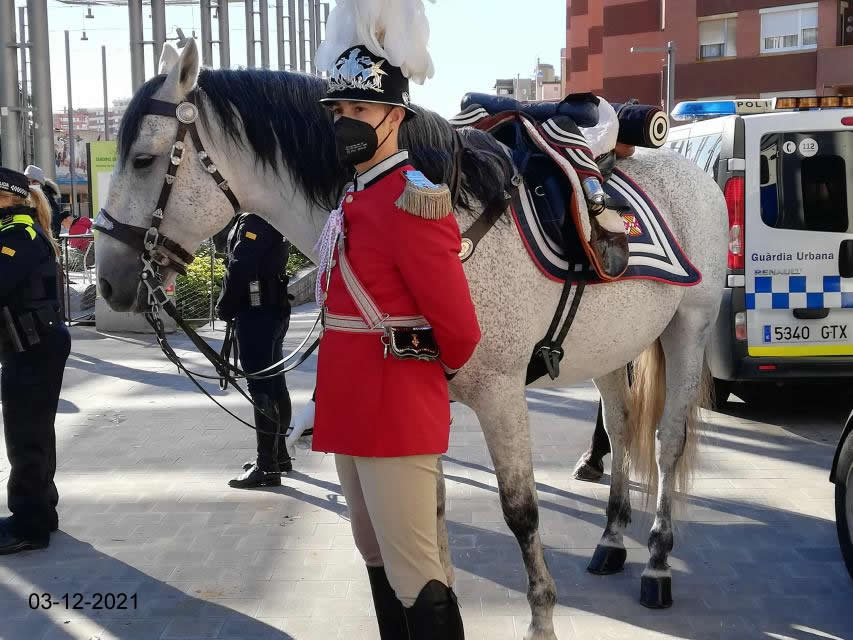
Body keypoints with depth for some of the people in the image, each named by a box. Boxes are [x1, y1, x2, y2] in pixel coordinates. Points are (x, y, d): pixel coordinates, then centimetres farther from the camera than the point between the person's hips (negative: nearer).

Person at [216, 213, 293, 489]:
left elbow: (239, 269, -22)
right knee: (274, 384, 17)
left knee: (261, 387, -7)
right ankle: (278, 454, 29)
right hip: (274, 310, 11)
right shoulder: (273, 217, 15)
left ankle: (267, 467, -3)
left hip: (256, 313, -11)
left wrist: (224, 308, -9)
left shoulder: (254, 220, -17)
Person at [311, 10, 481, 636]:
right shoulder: (354, 202, 12)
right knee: (379, 561, 21)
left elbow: (459, 328, -19)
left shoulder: (411, 202, -18)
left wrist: (436, 371, 1)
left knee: (414, 578, -2)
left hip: (396, 416, -10)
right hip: (353, 412, 10)